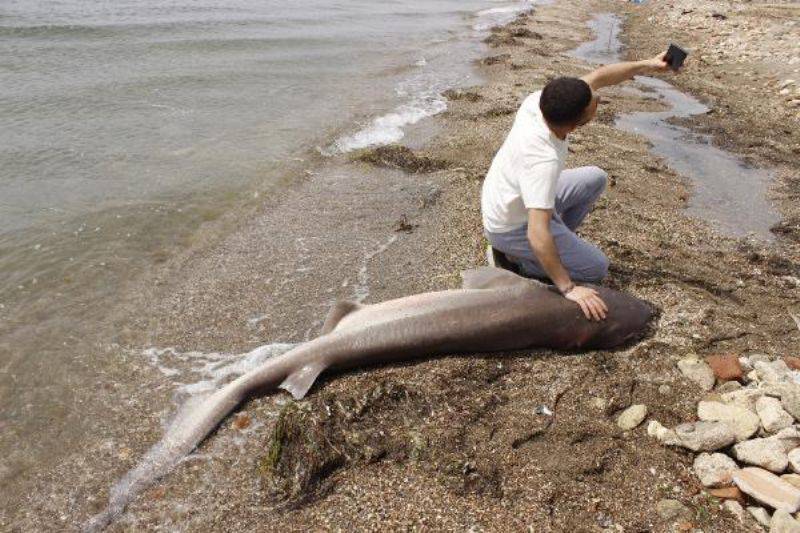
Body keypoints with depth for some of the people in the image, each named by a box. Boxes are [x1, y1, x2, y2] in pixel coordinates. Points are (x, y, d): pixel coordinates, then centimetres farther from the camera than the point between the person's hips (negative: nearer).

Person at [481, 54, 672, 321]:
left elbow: (597, 77, 0)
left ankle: (559, 242, 18)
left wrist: (647, 65, 0)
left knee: (595, 178, 16)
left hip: (512, 197, 8)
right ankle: (515, 259, 0)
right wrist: (568, 288, -39)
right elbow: (537, 234, -43)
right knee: (597, 268, -2)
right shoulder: (543, 160, -40)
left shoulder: (540, 100, -18)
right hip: (513, 227, -8)